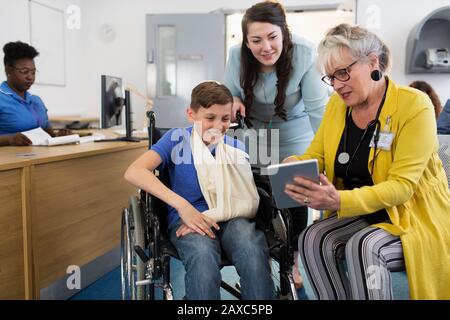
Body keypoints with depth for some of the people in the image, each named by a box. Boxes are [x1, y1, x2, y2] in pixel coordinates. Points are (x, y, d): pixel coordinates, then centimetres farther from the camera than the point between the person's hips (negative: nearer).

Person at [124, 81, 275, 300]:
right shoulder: (177, 139, 3)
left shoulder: (236, 148, 10)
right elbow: (134, 172, -13)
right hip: (188, 217, -2)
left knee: (253, 251, -33)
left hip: (229, 217, 2)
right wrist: (182, 205, -24)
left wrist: (212, 215, -17)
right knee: (203, 257, -37)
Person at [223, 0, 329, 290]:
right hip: (255, 132, 2)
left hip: (294, 133, -1)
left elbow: (318, 107, -27)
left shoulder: (305, 54, -29)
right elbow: (231, 92, -4)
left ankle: (293, 260, 29)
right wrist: (234, 101, -29)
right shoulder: (237, 55, -21)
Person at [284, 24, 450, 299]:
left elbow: (402, 185, -22)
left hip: (415, 215, -5)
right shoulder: (337, 104, 2)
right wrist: (295, 165, -20)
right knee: (312, 240, -21)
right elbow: (315, 156, 5)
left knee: (363, 246, -32)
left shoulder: (414, 105, -16)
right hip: (361, 214, 5)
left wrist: (340, 201, -36)